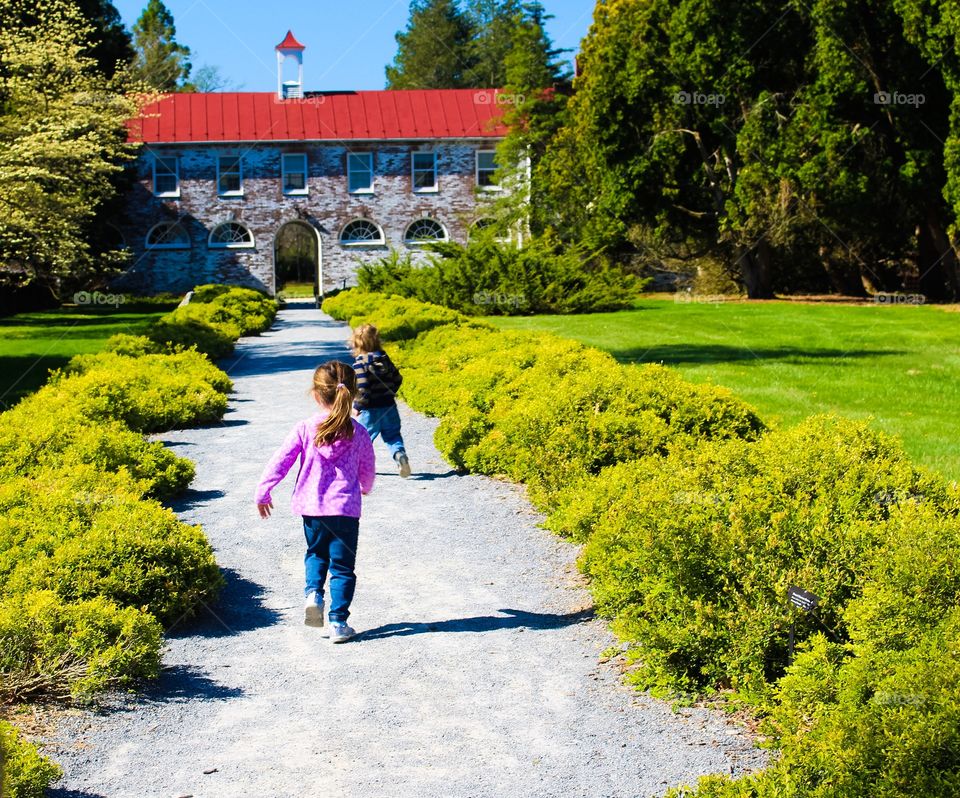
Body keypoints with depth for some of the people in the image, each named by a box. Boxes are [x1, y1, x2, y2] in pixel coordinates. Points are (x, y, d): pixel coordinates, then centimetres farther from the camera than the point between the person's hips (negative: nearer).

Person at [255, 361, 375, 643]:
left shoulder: (305, 429, -5)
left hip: (311, 506, 1)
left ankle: (313, 592, 1)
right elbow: (367, 469, 11)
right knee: (342, 566, 7)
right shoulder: (358, 433, -1)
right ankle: (338, 622, 3)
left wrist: (263, 492, 9)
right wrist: (366, 488, 34)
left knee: (316, 553, 25)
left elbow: (280, 461, -4)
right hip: (345, 507, -1)